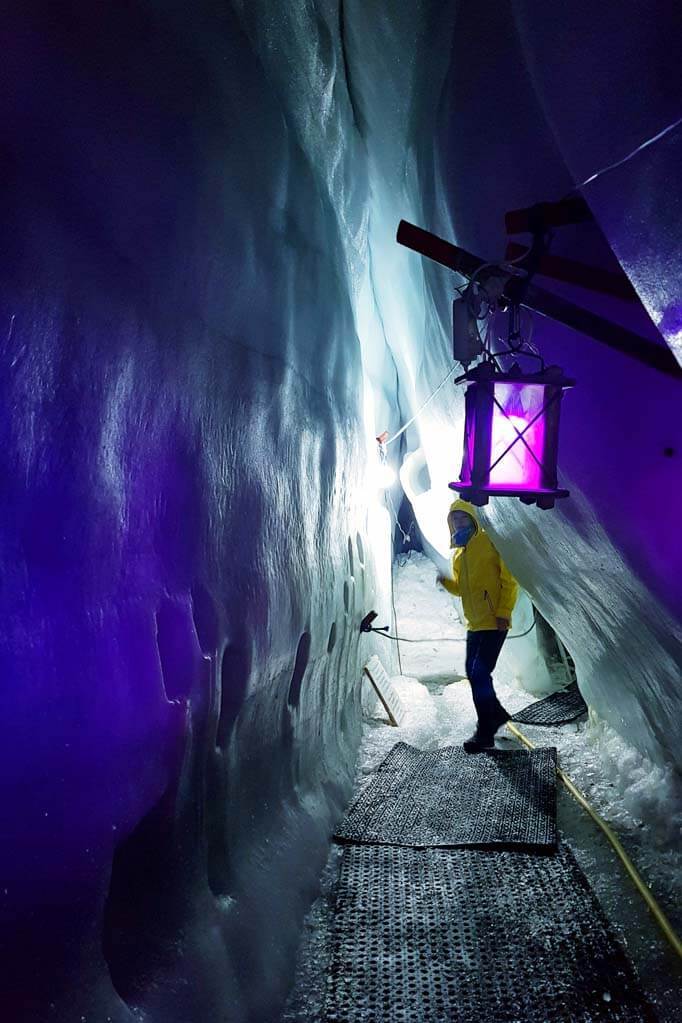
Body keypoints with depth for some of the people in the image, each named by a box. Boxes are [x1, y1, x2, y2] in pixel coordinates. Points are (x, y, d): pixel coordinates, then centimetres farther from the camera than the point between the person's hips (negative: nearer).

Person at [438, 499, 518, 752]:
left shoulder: (489, 541, -8)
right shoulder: (458, 553, 16)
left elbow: (509, 579, -11)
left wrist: (504, 611, -18)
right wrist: (446, 582, 1)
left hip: (494, 623, -8)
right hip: (474, 624, 8)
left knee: (479, 673, -13)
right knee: (474, 673, 16)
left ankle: (485, 732, -4)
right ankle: (497, 714, 37)